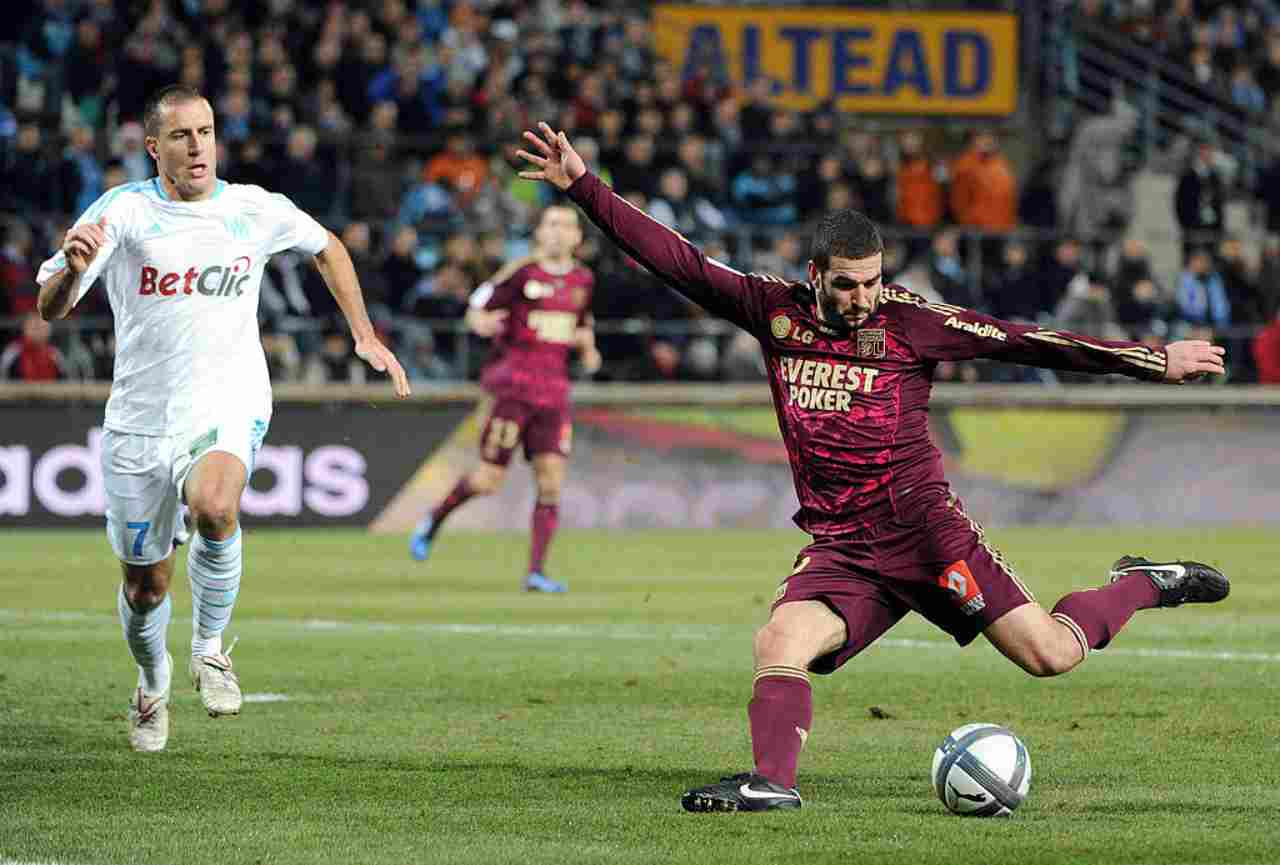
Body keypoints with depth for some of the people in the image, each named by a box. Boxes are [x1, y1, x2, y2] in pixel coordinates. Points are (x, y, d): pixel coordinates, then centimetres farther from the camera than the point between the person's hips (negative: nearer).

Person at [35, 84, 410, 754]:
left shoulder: (255, 210, 2)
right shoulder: (123, 211, -5)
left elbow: (326, 247, 24)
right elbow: (50, 308, -13)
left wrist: (364, 335, 19)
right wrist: (75, 267, -35)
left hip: (227, 414, 0)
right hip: (140, 422, 0)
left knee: (214, 507, -34)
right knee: (145, 585, 8)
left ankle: (209, 647, -9)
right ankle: (152, 683, 41)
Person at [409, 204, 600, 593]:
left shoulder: (583, 280, 11)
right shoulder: (522, 273, -6)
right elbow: (475, 310, -4)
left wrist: (587, 347, 9)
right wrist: (482, 323, -26)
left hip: (554, 392, 5)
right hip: (514, 384, -5)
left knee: (551, 482, -6)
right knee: (489, 480, -5)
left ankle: (536, 571, -2)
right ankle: (434, 520, 23)